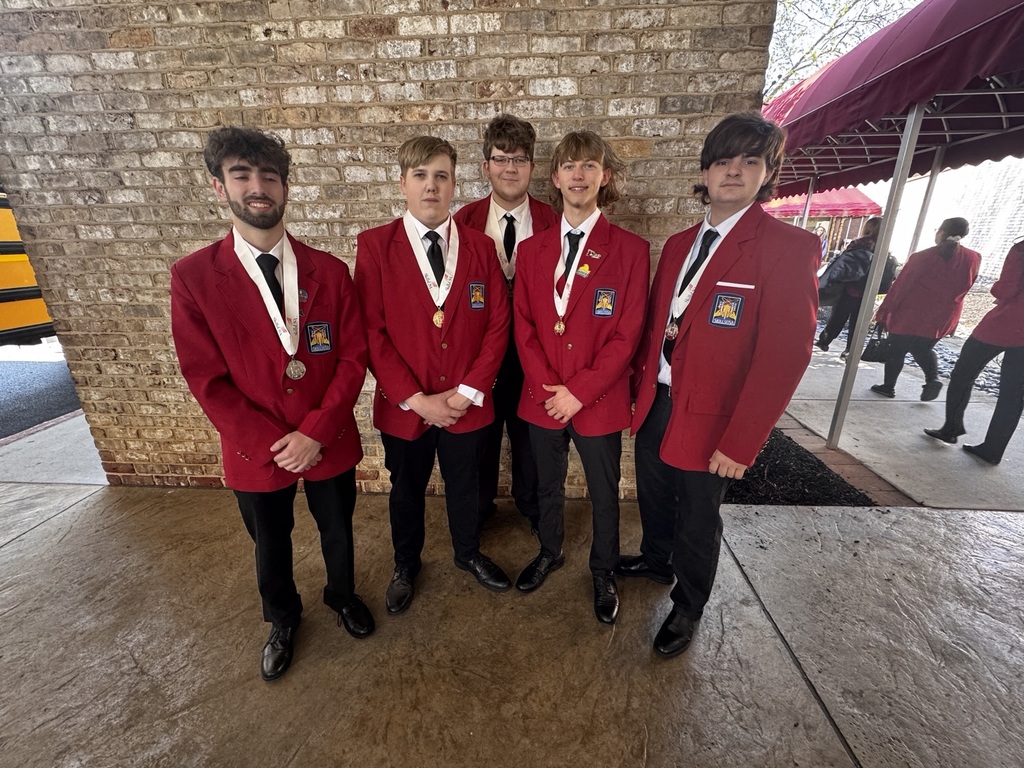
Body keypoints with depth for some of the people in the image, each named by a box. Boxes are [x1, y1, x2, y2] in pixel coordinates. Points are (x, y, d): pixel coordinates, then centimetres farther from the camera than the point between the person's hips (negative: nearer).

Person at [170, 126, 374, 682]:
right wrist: (271, 443, -16)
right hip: (254, 450, 0)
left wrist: (314, 433, -17)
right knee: (270, 544, 23)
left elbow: (353, 356, -9)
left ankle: (343, 596, 53)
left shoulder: (328, 271, -7)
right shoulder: (193, 277, -10)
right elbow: (206, 379, -10)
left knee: (337, 532, 22)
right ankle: (282, 619, 53)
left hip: (329, 442, 1)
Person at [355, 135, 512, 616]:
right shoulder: (375, 246, -7)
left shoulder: (480, 246, -1)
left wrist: (467, 391, -12)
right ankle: (406, 565, 47)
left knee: (464, 486, 20)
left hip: (467, 403, 2)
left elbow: (497, 324, -4)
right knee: (406, 490, 20)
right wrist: (415, 398, -15)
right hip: (403, 405, -1)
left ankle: (468, 553, 49)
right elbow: (371, 330, -11)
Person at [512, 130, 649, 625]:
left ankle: (603, 574, 40)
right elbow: (523, 325, 1)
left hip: (599, 401, -2)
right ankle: (549, 552, 47)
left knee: (603, 495, 15)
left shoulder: (630, 249, -7)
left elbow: (628, 334, -10)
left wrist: (579, 391, -14)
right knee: (547, 486, 21)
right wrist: (546, 388, -9)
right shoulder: (532, 249, 4)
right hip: (542, 397, 3)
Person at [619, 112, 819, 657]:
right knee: (653, 495, 23)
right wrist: (639, 381, 5)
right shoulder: (679, 244, 8)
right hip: (655, 403, 6)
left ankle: (687, 607, 41)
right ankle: (655, 561, 52)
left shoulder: (789, 248, -13)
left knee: (697, 517, 14)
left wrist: (741, 443, -19)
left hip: (710, 418, -5)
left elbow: (785, 356, -18)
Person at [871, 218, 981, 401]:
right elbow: (963, 287, 12)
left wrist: (883, 313, -7)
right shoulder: (974, 259, 0)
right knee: (923, 349, 24)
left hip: (911, 316, -4)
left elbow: (900, 287, -12)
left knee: (896, 351, 10)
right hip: (943, 319, 5)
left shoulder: (922, 257, -14)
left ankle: (888, 387, 16)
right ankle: (932, 378, 3)